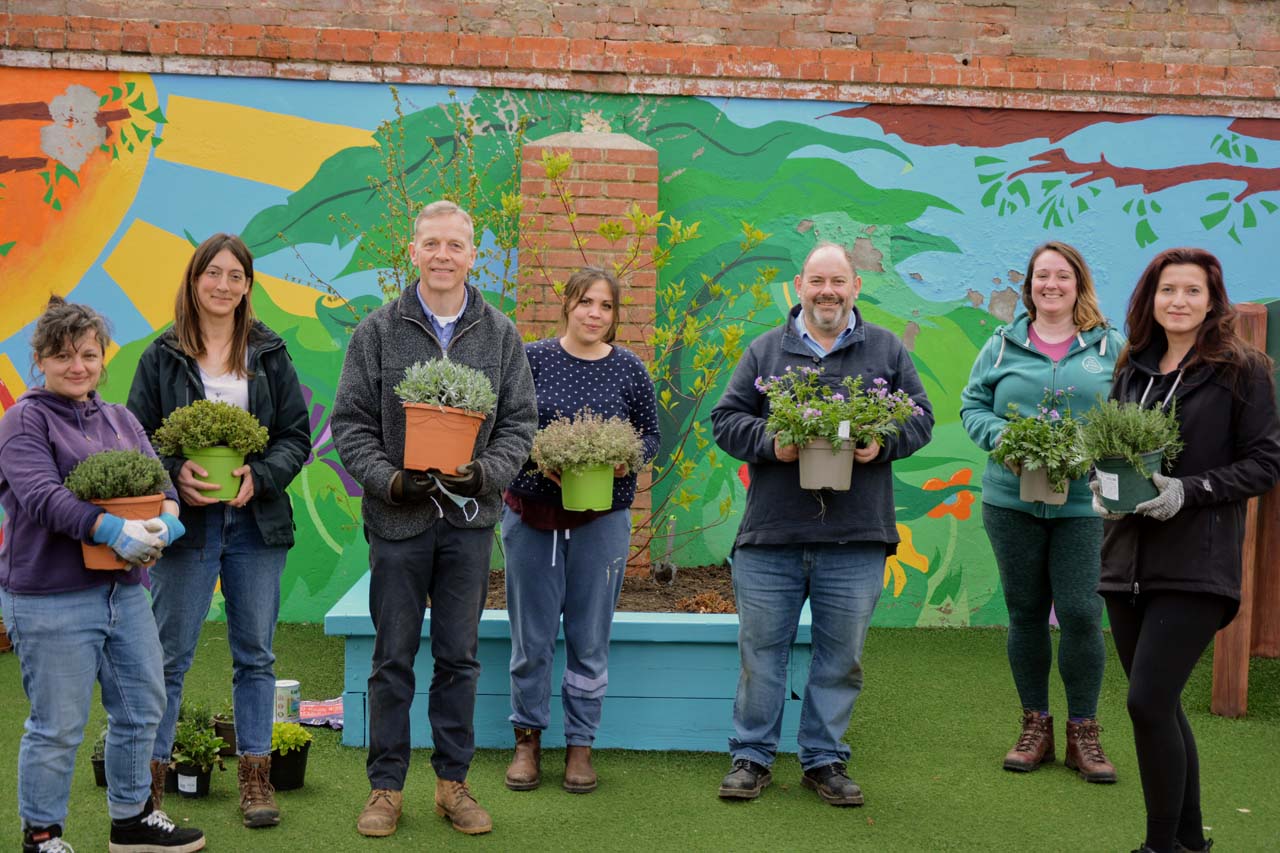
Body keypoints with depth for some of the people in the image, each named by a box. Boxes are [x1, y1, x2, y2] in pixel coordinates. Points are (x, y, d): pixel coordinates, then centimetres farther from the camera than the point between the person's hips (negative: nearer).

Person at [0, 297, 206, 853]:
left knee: (142, 710, 15)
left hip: (125, 591, 7)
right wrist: (111, 528, -31)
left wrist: (165, 520, -17)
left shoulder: (120, 420, 15)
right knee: (57, 726, 1)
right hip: (49, 599, -7)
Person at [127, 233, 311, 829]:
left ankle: (255, 776, 19)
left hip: (256, 522, 2)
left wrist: (259, 475, -12)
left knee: (255, 654, 9)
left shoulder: (269, 354, 7)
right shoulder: (162, 357, 2)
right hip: (186, 521, -2)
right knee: (170, 655, 2)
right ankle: (150, 775, 13)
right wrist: (176, 472, -18)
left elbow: (297, 434, 5)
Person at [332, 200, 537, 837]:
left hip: (469, 519, 2)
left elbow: (519, 421, 6)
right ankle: (386, 786, 16)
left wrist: (486, 472, -12)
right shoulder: (378, 332, 1)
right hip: (398, 519, -1)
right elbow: (350, 423, 0)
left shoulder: (500, 333, 6)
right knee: (394, 658, 5)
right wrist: (389, 479, -15)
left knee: (459, 657, 9)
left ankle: (453, 783, 19)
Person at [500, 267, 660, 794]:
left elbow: (651, 435, 10)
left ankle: (580, 745, 18)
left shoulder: (629, 370, 4)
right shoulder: (530, 359, -1)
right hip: (530, 513, -1)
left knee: (589, 640, 6)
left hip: (601, 518, 1)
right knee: (531, 637, 5)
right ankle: (528, 738, 20)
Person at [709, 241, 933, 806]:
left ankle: (825, 760, 20)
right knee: (761, 651, 5)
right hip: (770, 532, 0)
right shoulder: (765, 350, 8)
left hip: (856, 538, 1)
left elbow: (920, 418, 10)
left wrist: (883, 443, -10)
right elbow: (726, 419, 7)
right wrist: (770, 443, -11)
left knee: (841, 655, 7)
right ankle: (752, 757, 17)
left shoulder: (886, 351, 10)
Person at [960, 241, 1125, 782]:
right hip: (1012, 500, 2)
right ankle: (1035, 727, 22)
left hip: (1085, 503, -2)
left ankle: (1083, 733, 9)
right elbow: (973, 406, 10)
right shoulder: (1003, 346, 9)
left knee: (1081, 613, -6)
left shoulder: (1110, 347, 6)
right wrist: (1001, 438, -10)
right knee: (1026, 614, 9)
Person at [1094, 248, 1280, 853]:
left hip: (1195, 568, -6)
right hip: (1127, 562, 6)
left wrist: (1187, 490, -16)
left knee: (1148, 702, -13)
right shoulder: (1132, 371, 13)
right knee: (1159, 706, 12)